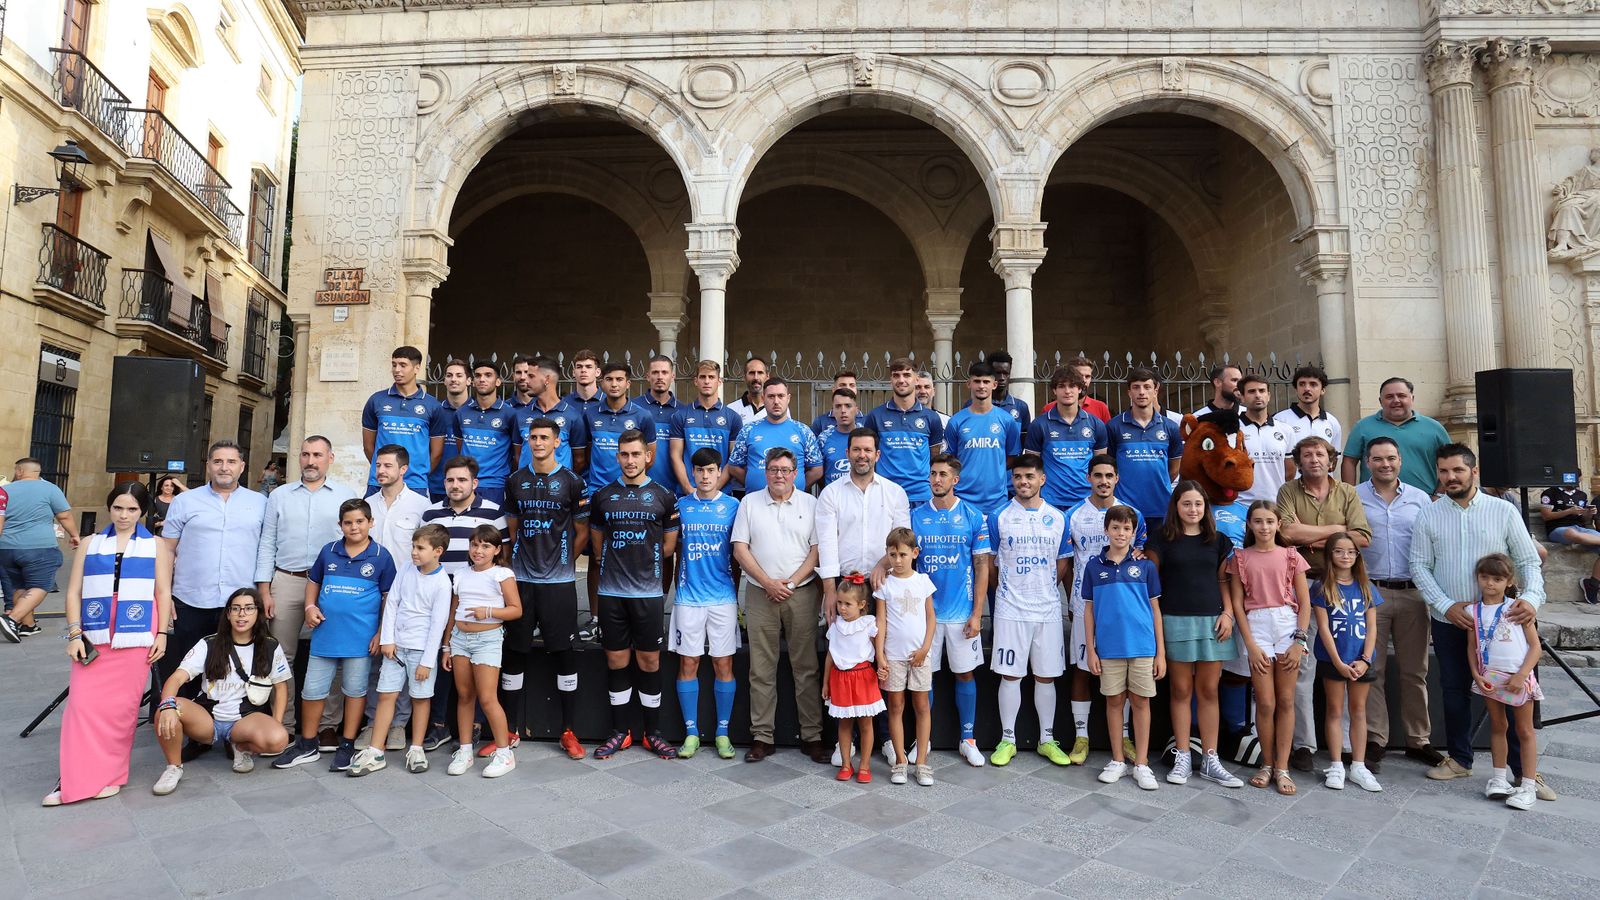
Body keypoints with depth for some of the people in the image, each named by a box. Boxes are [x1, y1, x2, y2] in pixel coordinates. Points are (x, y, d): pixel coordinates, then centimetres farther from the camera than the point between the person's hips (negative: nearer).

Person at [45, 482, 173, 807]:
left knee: (121, 707, 0)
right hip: (93, 637, 2)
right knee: (82, 703, -5)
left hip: (136, 637, -1)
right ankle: (75, 779, 5)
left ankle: (108, 776, 13)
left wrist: (162, 634, -1)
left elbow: (163, 592, 6)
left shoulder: (155, 546, 9)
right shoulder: (90, 544, 12)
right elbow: (74, 592, 9)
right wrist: (74, 634, -1)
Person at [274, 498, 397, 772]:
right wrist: (310, 607, -1)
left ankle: (347, 746, 22)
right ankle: (308, 745, 26)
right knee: (312, 690, 10)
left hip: (360, 637, -3)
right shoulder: (329, 551, 4)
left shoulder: (381, 556, -5)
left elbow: (389, 597, -3)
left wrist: (381, 633, -7)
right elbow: (313, 581, 16)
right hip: (325, 634, 3)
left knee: (354, 690, 9)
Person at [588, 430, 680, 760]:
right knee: (617, 660, 8)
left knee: (649, 660, 5)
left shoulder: (663, 496, 3)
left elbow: (669, 546, 8)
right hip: (611, 592, 2)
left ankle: (652, 733, 17)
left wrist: (643, 561, 5)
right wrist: (615, 566, 9)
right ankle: (620, 732, 20)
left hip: (648, 592, -1)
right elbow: (598, 544, 16)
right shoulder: (602, 496, 7)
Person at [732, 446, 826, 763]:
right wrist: (768, 582, -8)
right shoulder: (749, 502, 6)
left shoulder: (810, 504, 5)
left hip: (801, 593, 0)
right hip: (760, 594, 1)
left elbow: (817, 548, 1)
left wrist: (791, 582, -9)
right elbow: (739, 548, 2)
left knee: (806, 667, 3)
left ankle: (812, 736, 11)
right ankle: (761, 737, 13)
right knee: (761, 670, 4)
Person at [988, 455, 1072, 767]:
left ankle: (1047, 739, 22)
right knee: (1010, 675, 3)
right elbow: (990, 563, 5)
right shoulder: (999, 517, -1)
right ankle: (1007, 740, 15)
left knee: (1046, 676, 9)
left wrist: (1045, 589, 7)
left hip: (1048, 609, 2)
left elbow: (1062, 565, 11)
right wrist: (1007, 589, 4)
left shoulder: (1057, 518, 5)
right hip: (1010, 609, -2)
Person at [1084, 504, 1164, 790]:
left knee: (1141, 702, 6)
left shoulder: (1145, 566, 1)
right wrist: (1090, 650, 1)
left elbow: (1155, 609, 4)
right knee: (1114, 701, 9)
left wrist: (1160, 652, 1)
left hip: (1142, 647, -1)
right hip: (1109, 647, 1)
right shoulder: (1094, 566, 3)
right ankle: (1117, 761, 22)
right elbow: (1089, 609, 5)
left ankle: (1141, 764, 16)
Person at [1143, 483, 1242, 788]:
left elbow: (1223, 580, 10)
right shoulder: (1163, 539, 2)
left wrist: (1228, 613, -2)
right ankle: (1182, 757, 12)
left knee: (1208, 691, 6)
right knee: (1181, 690, 3)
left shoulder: (1217, 540, 10)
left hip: (1211, 620, 2)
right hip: (1176, 622, -2)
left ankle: (1210, 760, 14)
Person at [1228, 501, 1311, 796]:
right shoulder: (1240, 558, 4)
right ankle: (1267, 765, 16)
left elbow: (1304, 602, 4)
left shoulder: (1291, 556, 5)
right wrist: (1250, 645, -5)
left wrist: (1298, 640, -4)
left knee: (1286, 701, 3)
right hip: (1256, 627, -1)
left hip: (1288, 625, 1)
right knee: (1265, 703, -1)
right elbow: (1237, 604, 2)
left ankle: (1282, 768, 12)